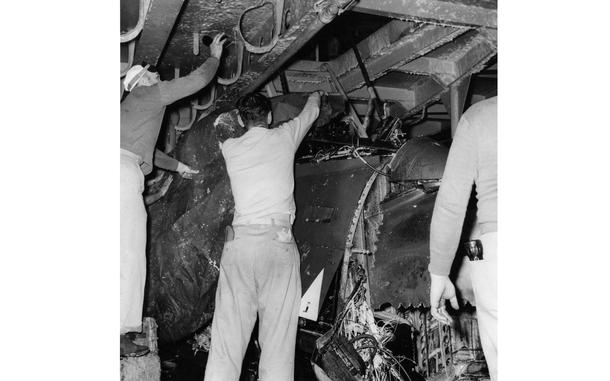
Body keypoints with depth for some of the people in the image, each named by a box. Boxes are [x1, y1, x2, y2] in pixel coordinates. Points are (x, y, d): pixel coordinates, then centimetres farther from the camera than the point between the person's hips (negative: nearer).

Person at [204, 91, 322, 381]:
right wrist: (315, 95, 50)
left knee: (229, 329, 2)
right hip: (277, 238, -2)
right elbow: (311, 111, 31)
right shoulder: (284, 137, 10)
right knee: (278, 328, -1)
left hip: (238, 240, 2)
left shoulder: (229, 148, 12)